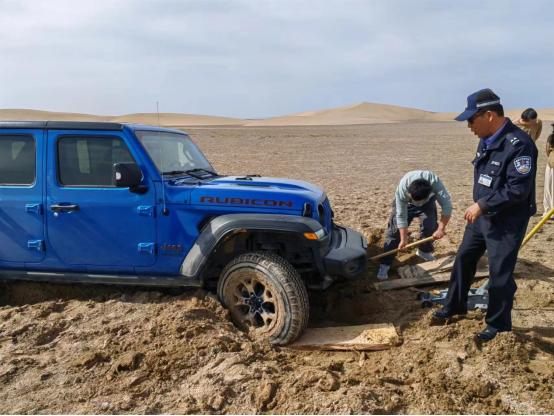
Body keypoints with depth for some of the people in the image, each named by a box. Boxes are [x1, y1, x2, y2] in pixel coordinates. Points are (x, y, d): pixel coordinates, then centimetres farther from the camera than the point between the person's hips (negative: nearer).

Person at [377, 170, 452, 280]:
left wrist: (441, 228, -40)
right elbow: (401, 216, -32)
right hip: (405, 203, -1)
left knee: (430, 227, -12)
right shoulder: (402, 188, -40)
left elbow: (447, 205, -37)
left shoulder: (434, 182, -41)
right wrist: (403, 239, -29)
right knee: (394, 230, -11)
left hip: (427, 203, 2)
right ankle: (385, 264, -9)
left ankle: (425, 251, 19)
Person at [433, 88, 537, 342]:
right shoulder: (486, 140, 5)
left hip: (506, 223, -9)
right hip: (482, 215, 9)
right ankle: (455, 306, 35)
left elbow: (518, 189, -27)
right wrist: (479, 206, 13)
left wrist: (482, 205, -22)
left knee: (500, 274, 1)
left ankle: (498, 325, 21)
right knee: (464, 259, 17)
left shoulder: (519, 144, -24)